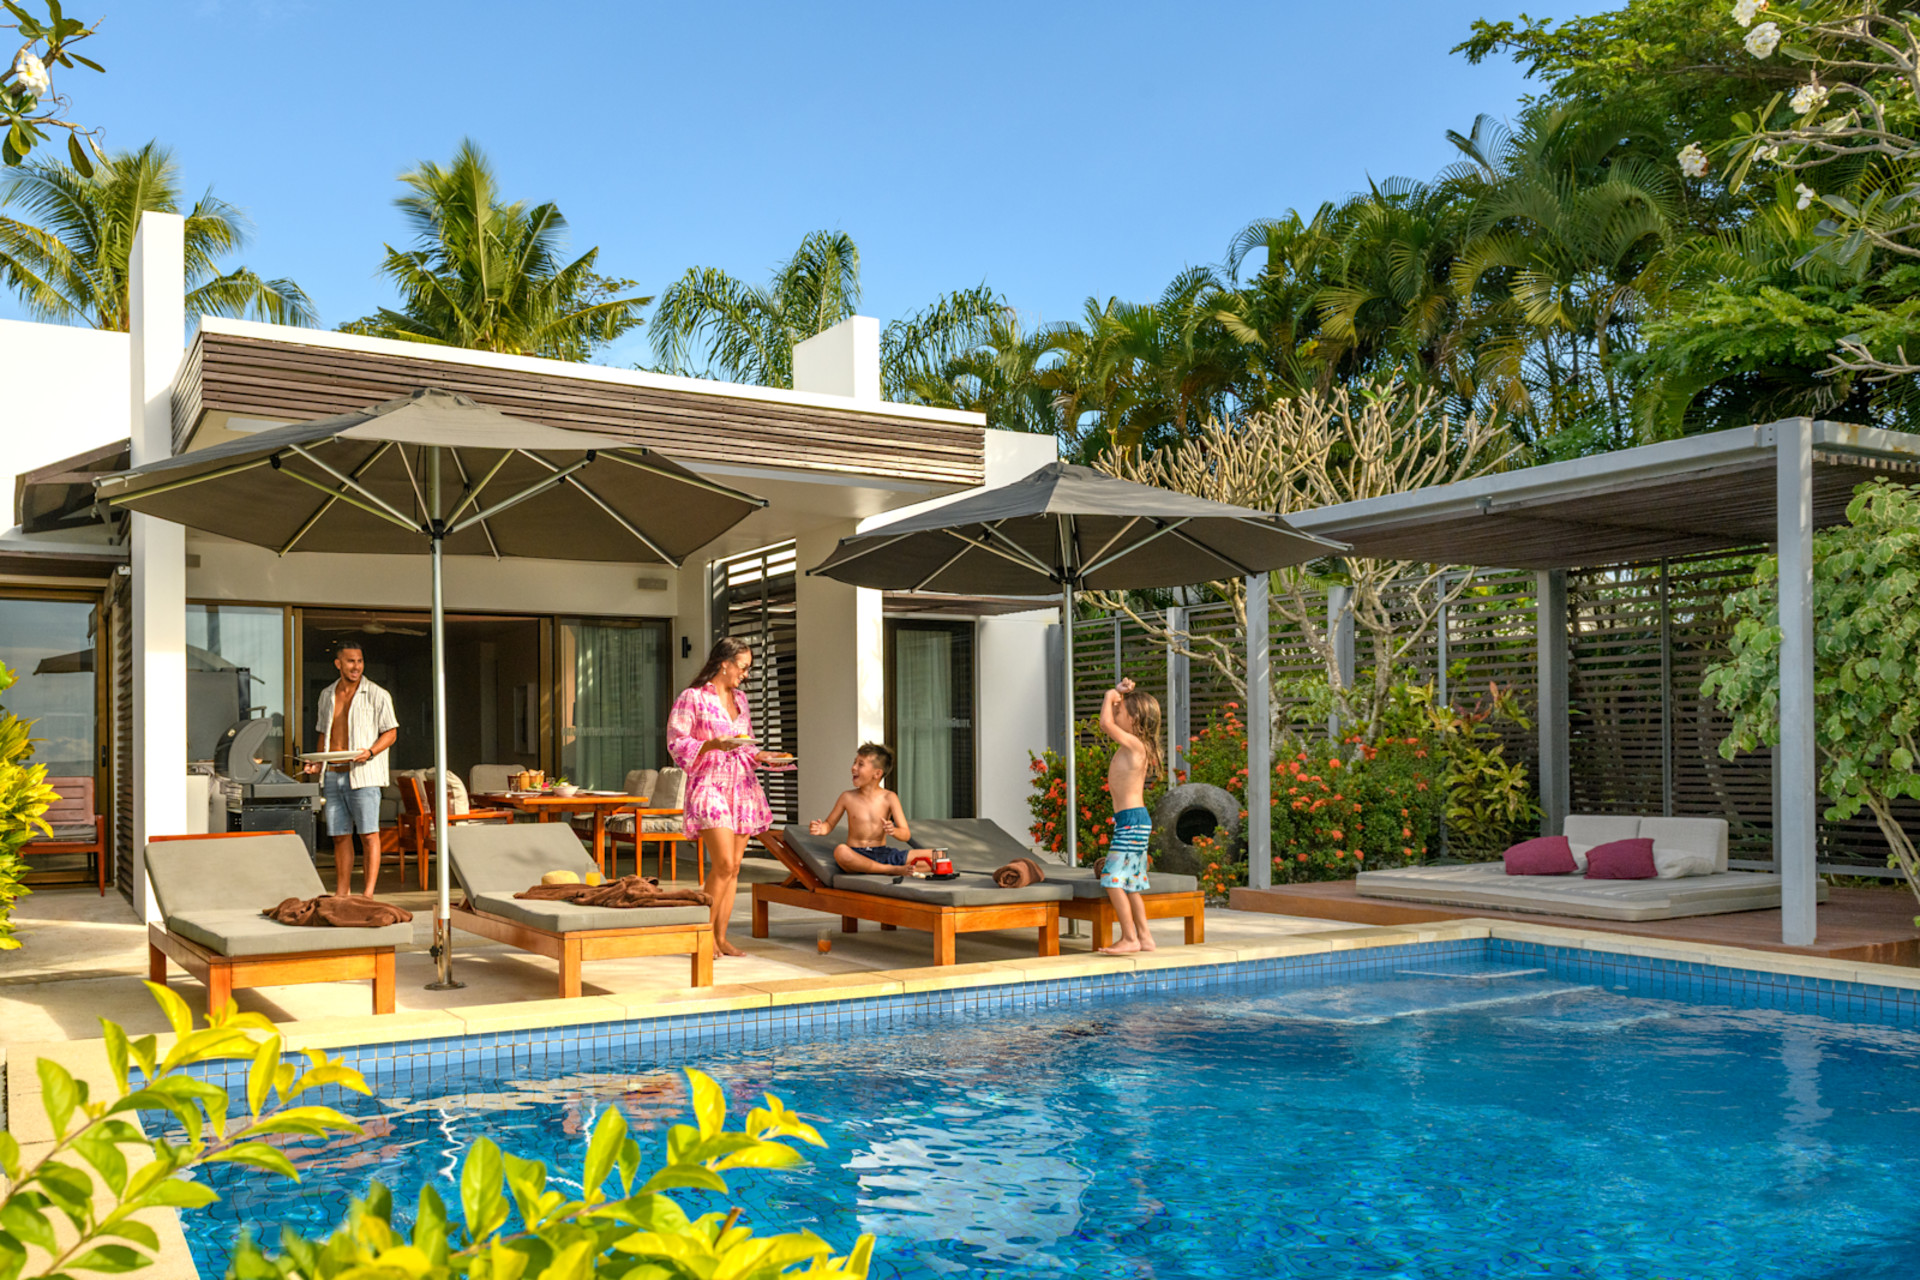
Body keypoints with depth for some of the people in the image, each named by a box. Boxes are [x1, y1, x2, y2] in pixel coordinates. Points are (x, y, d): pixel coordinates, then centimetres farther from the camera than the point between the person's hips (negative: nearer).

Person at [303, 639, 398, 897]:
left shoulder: (376, 695, -2)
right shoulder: (327, 694, 14)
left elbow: (390, 732, -1)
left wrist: (369, 752, -18)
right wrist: (318, 760, 6)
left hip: (363, 775, -5)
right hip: (333, 775, 5)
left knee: (368, 834, -7)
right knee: (340, 835, 7)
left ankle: (369, 894, -5)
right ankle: (341, 894, 13)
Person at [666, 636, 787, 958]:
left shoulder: (740, 698, 16)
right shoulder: (692, 698, -4)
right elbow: (676, 745, -7)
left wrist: (762, 757, 5)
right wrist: (714, 744, -19)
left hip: (742, 787, 7)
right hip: (709, 786, -6)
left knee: (733, 867, 4)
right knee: (724, 864, -16)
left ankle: (721, 936, 10)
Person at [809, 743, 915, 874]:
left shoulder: (889, 798, 1)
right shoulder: (848, 797, 5)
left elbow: (906, 834, -2)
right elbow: (830, 823, 15)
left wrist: (894, 831, -26)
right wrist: (821, 829, -9)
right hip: (857, 856, 1)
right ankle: (893, 869, -28)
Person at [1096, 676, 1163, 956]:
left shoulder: (1135, 744, -13)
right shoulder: (1130, 745, 13)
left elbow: (1106, 722, -23)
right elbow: (1109, 721, 28)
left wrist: (1111, 695, -8)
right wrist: (1118, 694, 16)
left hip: (1132, 820, -10)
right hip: (1133, 821, 10)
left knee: (1113, 880, -10)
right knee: (1129, 884, 14)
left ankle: (1130, 939, -6)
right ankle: (1144, 937, 20)